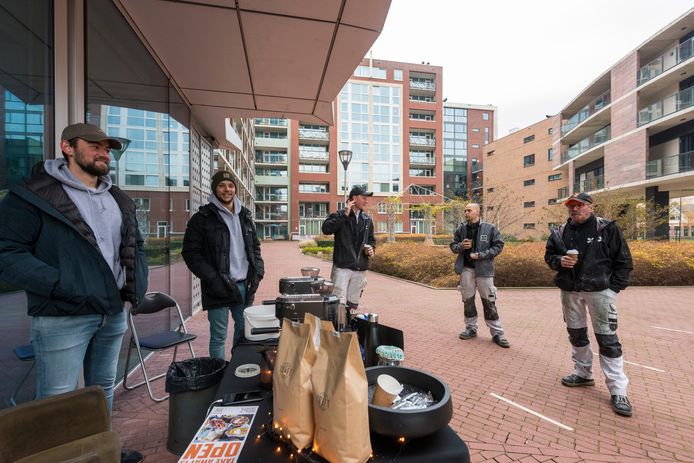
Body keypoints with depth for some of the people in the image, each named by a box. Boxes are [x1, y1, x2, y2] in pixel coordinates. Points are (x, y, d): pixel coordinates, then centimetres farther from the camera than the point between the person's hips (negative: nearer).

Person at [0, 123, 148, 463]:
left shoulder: (119, 200, 12)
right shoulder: (33, 194, -7)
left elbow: (135, 246, 20)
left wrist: (137, 285, 6)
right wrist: (64, 286, -21)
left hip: (114, 314, 6)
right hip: (62, 318, -6)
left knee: (103, 390, 20)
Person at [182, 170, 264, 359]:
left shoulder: (245, 215, 11)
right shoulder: (202, 218, -5)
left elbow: (255, 246, 17)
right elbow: (191, 253, -7)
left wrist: (257, 271, 2)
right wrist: (214, 280, -16)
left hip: (244, 285, 5)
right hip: (218, 287, -5)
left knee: (244, 331, 16)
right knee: (219, 337, 5)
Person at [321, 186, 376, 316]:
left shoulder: (367, 220, 14)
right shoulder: (339, 216, -3)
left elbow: (371, 239, 25)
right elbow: (326, 229, -22)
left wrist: (371, 248, 4)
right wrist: (344, 214, -20)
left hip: (360, 269, 5)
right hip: (342, 267, -5)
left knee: (353, 304, 13)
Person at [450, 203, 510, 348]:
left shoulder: (489, 228, -5)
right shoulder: (461, 229, 6)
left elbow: (498, 246, -5)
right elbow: (453, 246, 12)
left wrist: (481, 255, -15)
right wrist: (461, 246, -12)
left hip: (484, 269, -3)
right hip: (466, 269, 4)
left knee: (489, 301, 2)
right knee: (468, 300, 12)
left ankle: (497, 333, 15)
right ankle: (471, 328, 27)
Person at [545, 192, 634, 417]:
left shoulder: (607, 229, -5)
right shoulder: (560, 232, 5)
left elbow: (623, 261, -1)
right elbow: (549, 256, 13)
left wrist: (613, 287, -8)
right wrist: (559, 261, -10)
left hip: (599, 291, -4)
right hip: (569, 291, 4)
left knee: (607, 339, -3)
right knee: (576, 334, 16)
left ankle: (618, 391, 8)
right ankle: (583, 373, 34)